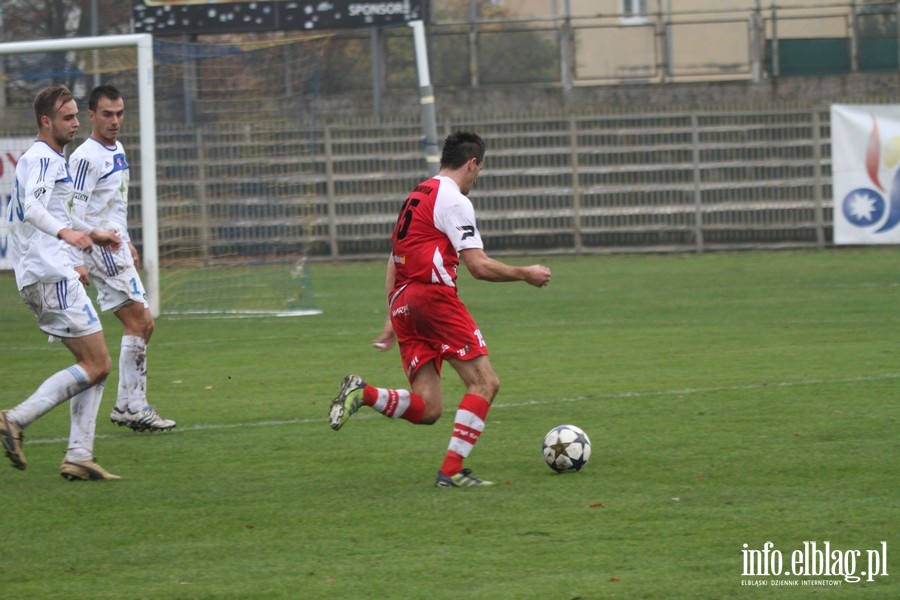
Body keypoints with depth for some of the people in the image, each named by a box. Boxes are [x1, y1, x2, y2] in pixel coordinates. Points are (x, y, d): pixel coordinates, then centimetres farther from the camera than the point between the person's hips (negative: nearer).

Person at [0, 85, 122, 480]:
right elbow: (33, 207, -30)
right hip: (52, 276, -10)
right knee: (96, 365, -11)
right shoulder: (42, 159, -10)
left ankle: (78, 456, 1)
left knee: (95, 366, 8)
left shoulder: (49, 160, 22)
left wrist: (91, 234, 40)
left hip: (44, 278, 10)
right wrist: (65, 232, -46)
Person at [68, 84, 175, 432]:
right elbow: (75, 213, -19)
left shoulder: (117, 150, 15)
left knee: (140, 325, 8)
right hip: (100, 248, -9)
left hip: (116, 250, 9)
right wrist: (77, 262, -24)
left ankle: (127, 406, 10)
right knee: (139, 322, -11)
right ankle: (133, 407, -9)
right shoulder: (86, 157, -14)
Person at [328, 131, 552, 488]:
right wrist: (526, 274, 2)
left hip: (403, 305, 9)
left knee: (427, 409, 4)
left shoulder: (417, 197, 23)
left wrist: (392, 319, 25)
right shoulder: (453, 200, -4)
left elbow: (393, 264, 24)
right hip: (434, 297, -9)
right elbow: (479, 266, -11)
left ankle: (362, 394, -15)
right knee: (485, 382, -4)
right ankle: (452, 470, -12)